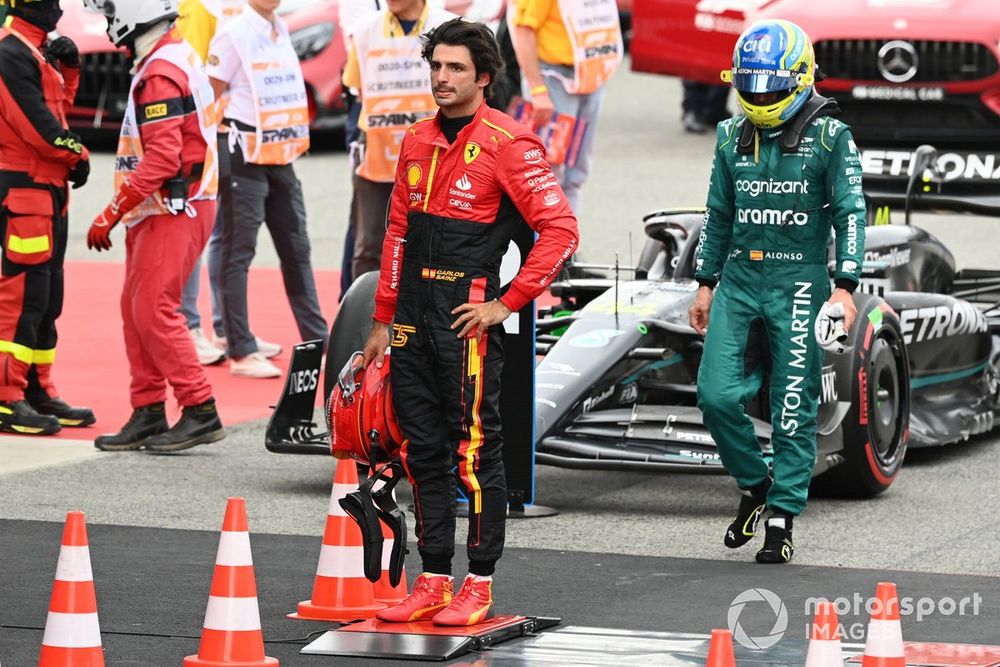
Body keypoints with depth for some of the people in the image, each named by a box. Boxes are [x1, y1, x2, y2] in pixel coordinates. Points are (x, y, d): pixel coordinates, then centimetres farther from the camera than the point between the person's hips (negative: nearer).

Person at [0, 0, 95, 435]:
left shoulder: (36, 49, 16)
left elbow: (56, 107, 24)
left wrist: (67, 67, 8)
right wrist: (77, 154, -6)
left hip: (46, 188, 10)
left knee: (46, 295, 14)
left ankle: (37, 391, 22)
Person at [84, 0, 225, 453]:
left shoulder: (160, 75, -19)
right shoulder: (175, 56, 14)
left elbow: (161, 160, -24)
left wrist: (110, 215, -20)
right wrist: (122, 213, 18)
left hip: (175, 211, -10)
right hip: (163, 211, 10)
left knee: (154, 311, -10)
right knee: (136, 308, 10)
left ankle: (200, 412, -8)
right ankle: (148, 415, 14)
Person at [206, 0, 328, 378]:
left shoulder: (280, 31, 12)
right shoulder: (234, 34, -10)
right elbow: (209, 99, -10)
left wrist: (295, 140, 14)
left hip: (281, 158, 8)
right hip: (244, 160, -8)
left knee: (296, 249, 11)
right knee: (238, 253, -3)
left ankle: (318, 343, 17)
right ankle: (241, 352, -2)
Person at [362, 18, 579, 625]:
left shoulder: (507, 144, -9)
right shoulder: (418, 142, 13)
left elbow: (561, 229, -13)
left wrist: (508, 303, -13)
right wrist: (383, 320, 18)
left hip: (467, 318, -7)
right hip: (412, 320, 7)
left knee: (475, 450, -2)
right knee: (423, 450, 10)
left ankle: (479, 586, 4)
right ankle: (434, 580, 16)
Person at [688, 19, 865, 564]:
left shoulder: (830, 138, -3)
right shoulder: (732, 138, 11)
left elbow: (850, 214, -6)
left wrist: (845, 287, -14)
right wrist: (705, 284, 17)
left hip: (798, 284, -4)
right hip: (738, 280, 4)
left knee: (794, 408, -2)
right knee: (717, 395, -8)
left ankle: (782, 519, 6)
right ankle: (755, 485, 16)